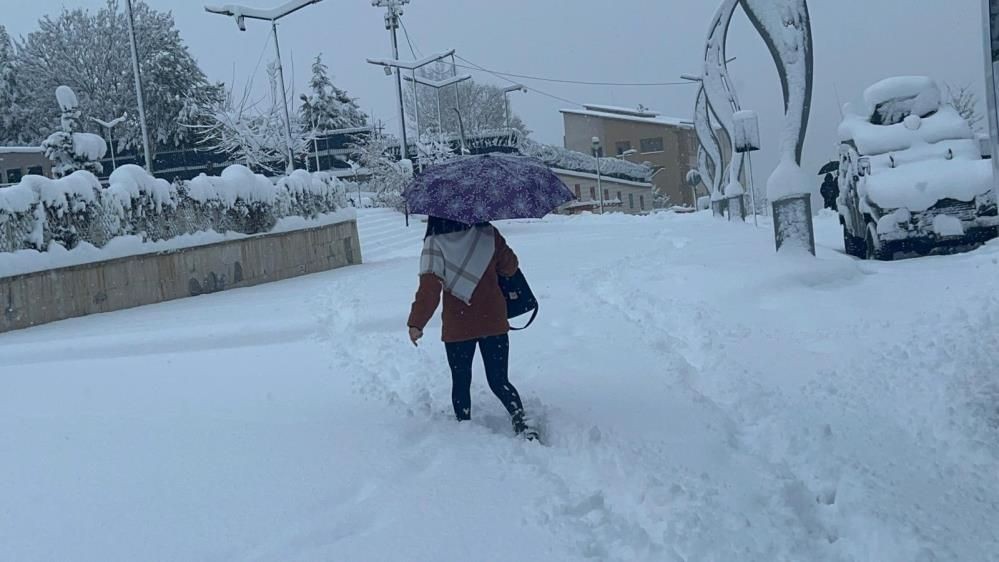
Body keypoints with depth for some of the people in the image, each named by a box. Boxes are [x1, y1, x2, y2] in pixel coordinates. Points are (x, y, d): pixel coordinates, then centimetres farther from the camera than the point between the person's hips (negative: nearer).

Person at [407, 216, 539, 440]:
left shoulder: (434, 243, -12)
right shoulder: (488, 234, -7)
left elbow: (429, 288, -18)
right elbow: (510, 267, 4)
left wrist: (416, 323, -14)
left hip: (457, 327, -1)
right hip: (494, 322, 2)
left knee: (461, 382, 15)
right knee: (499, 381, 9)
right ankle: (521, 421, -10)